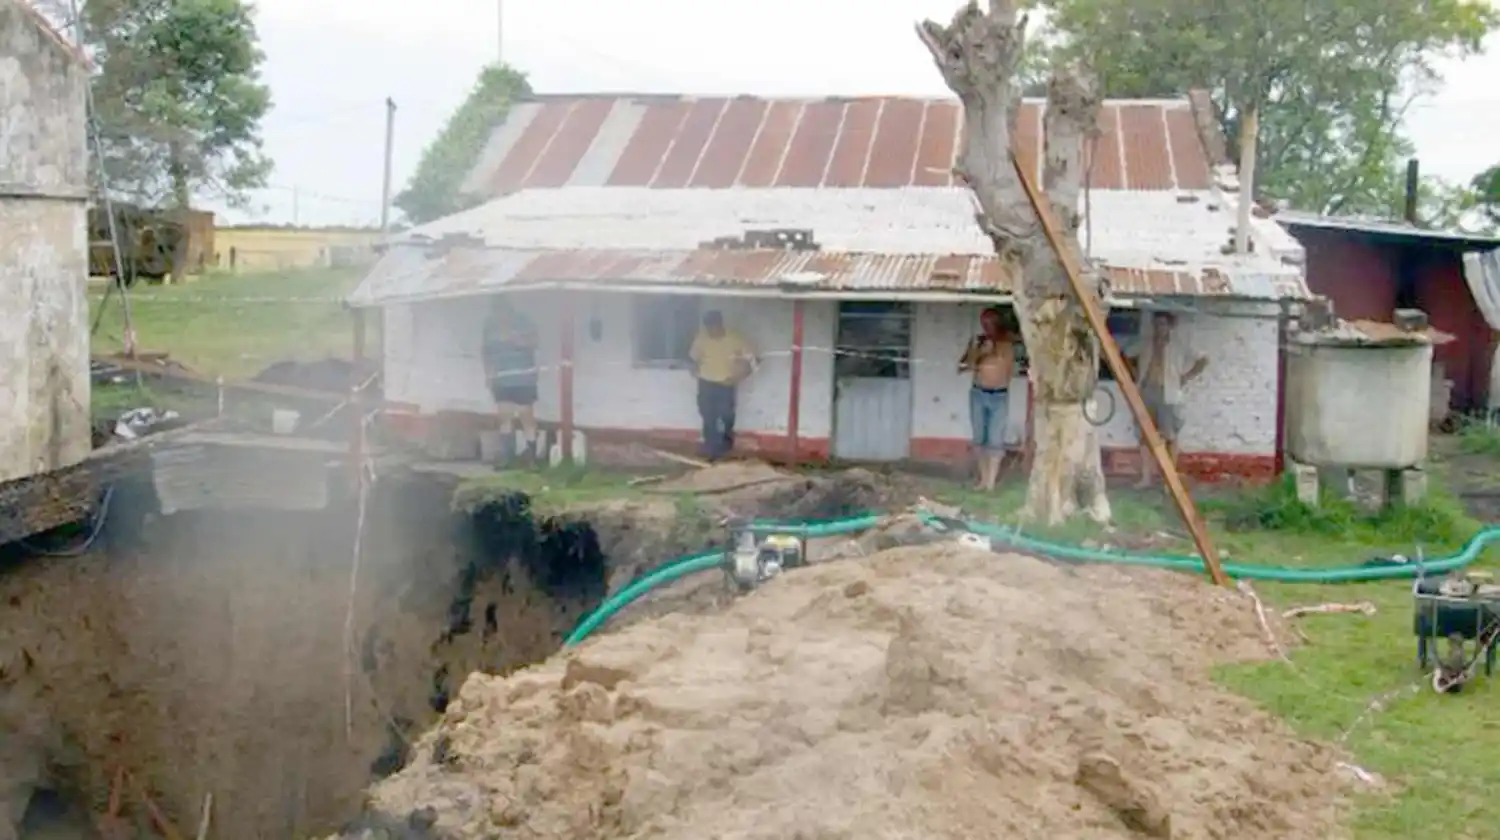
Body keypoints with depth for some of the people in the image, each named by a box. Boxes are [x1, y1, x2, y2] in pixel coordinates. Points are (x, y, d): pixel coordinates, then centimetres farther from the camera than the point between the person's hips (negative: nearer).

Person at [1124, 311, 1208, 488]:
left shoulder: (1180, 343, -4)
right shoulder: (1146, 341, 4)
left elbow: (1202, 361, 0)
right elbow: (1126, 355, 17)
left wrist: (1185, 378, -4)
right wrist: (1136, 374, 8)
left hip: (1168, 394, -3)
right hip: (1147, 392, 3)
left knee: (1170, 436, -2)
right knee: (1145, 435, 3)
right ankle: (1146, 478, 9)